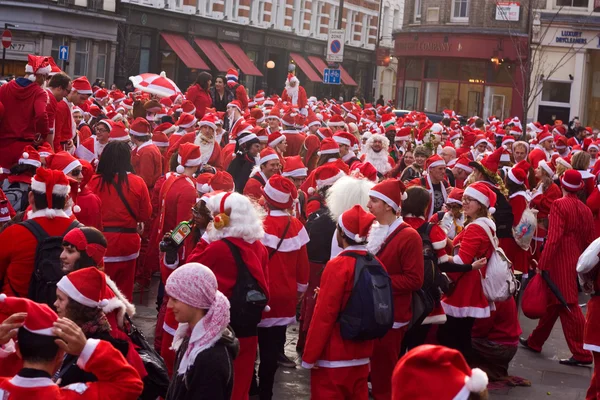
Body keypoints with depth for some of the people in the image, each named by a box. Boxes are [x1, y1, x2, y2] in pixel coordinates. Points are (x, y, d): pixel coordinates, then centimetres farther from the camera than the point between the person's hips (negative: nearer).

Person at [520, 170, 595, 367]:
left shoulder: (559, 205, -12)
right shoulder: (585, 209, 8)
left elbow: (553, 238, -19)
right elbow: (590, 241, 11)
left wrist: (542, 264, -15)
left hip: (560, 262, -7)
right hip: (575, 263, 7)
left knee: (568, 307, -4)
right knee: (552, 302, 17)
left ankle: (582, 354, -3)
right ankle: (535, 341, 29)